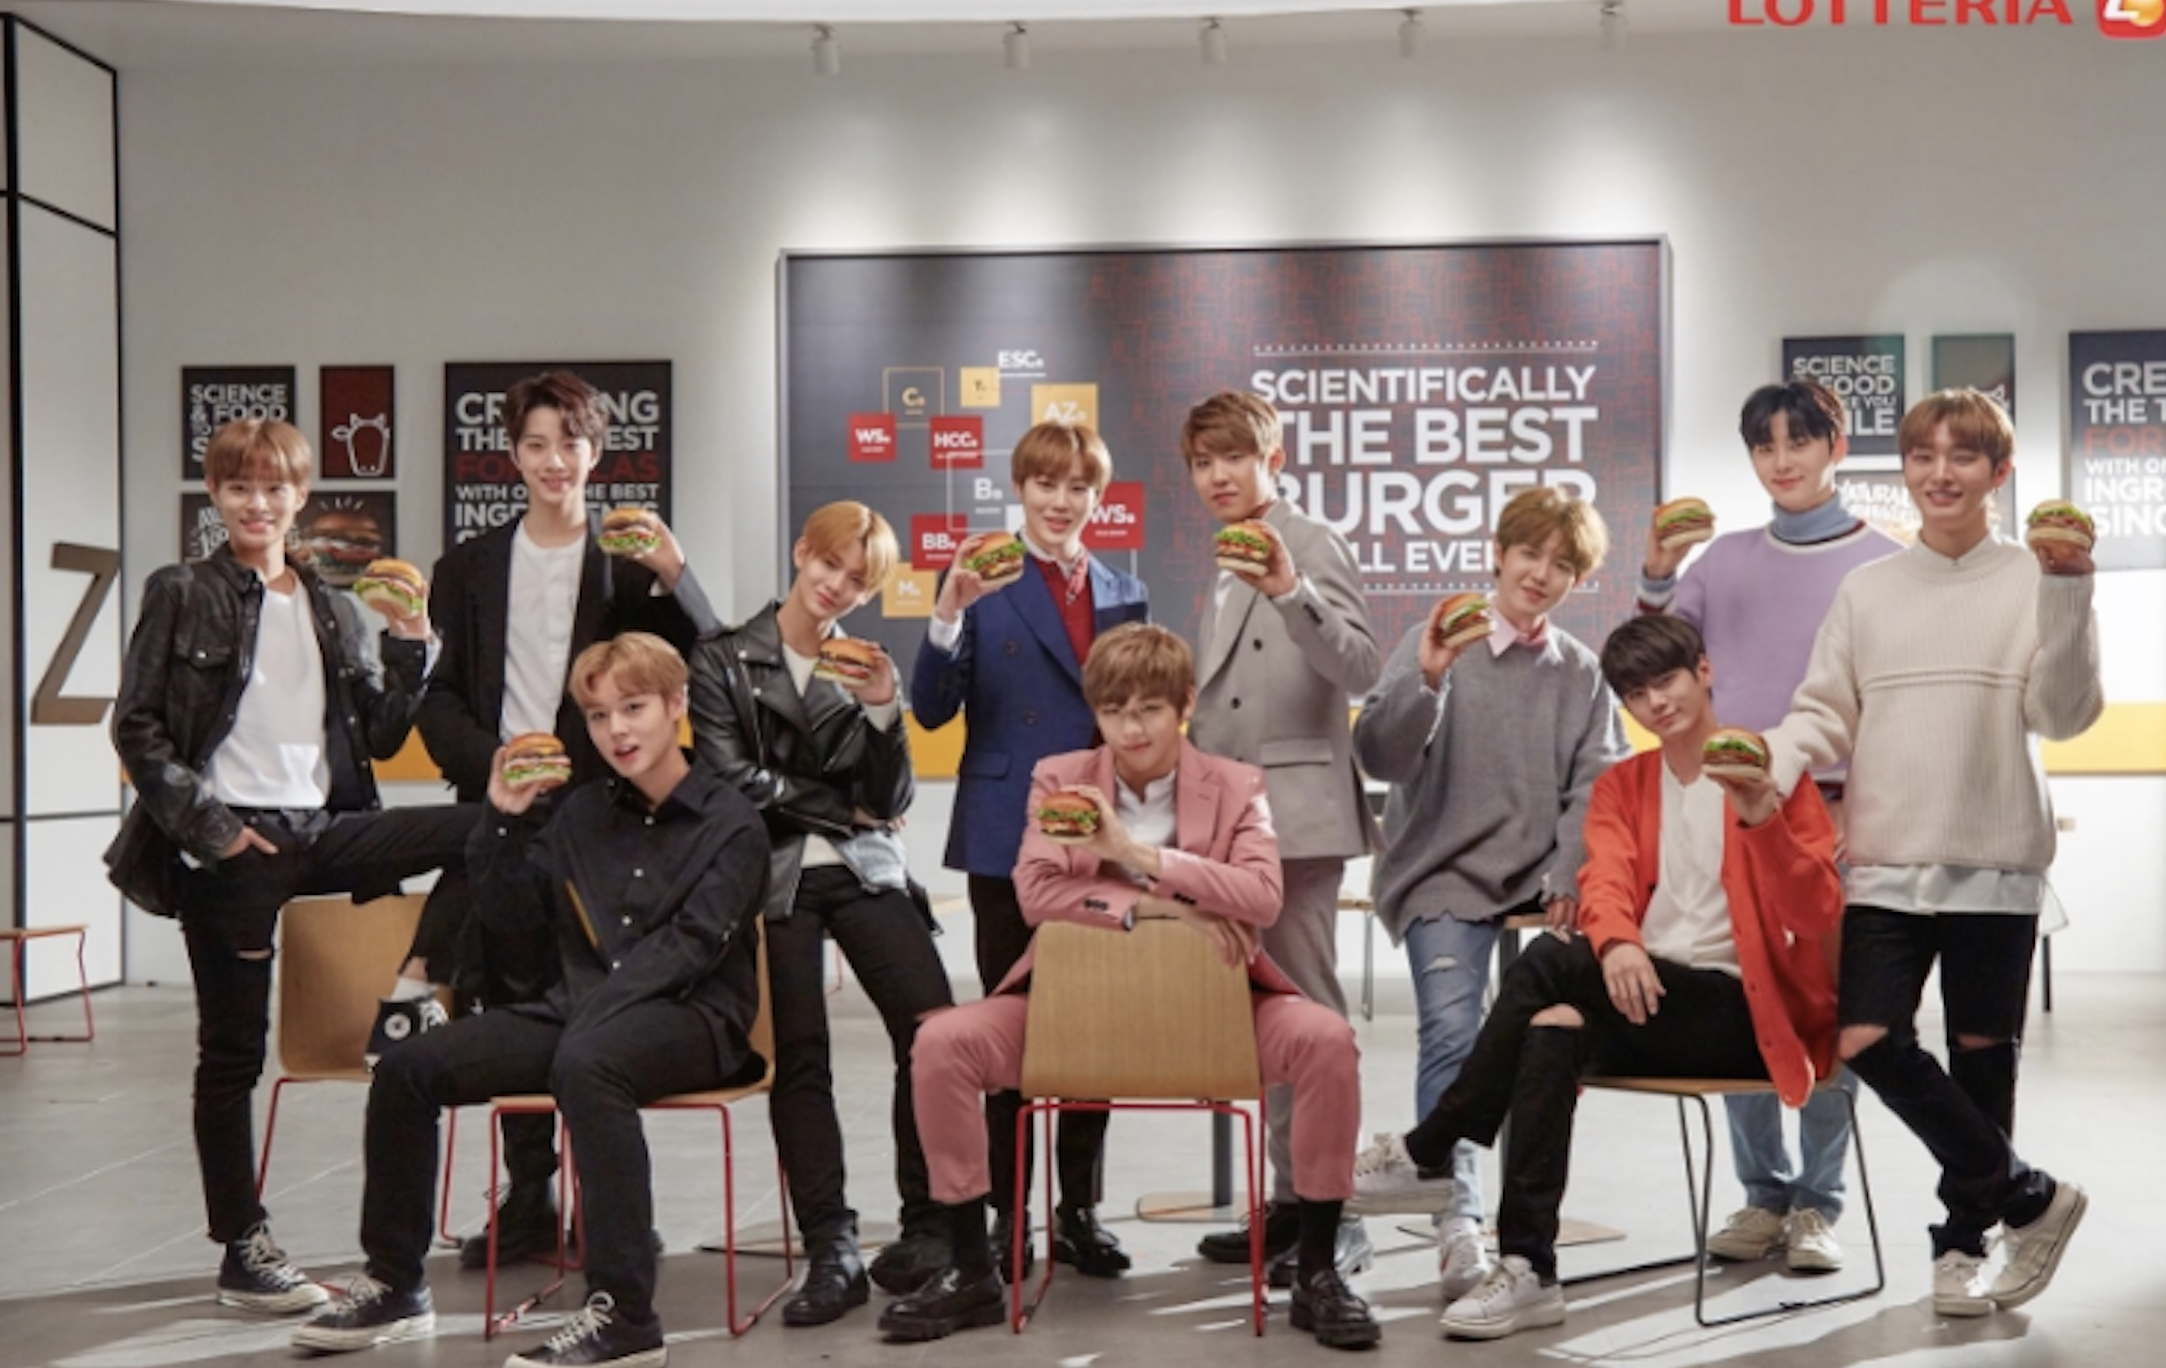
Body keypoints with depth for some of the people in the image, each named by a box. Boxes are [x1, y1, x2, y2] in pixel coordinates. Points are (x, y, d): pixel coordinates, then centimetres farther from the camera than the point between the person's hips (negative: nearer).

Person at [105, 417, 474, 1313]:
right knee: (233, 1049, 2)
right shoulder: (183, 596, 1)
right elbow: (135, 728, -3)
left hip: (319, 829, 4)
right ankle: (244, 1254, 12)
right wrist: (208, 826, -11)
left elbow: (382, 737, 12)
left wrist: (409, 640, 1)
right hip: (227, 845, -4)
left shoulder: (332, 610, 13)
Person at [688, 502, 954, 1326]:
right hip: (773, 877, -2)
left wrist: (882, 709, -7)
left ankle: (925, 1230, -3)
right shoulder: (724, 660, 5)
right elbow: (734, 779, -5)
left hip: (865, 872, 2)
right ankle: (832, 1251, 0)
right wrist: (843, 809, 0)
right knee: (799, 1058, -7)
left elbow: (893, 803, 8)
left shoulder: (865, 664, 13)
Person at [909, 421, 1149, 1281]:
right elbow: (932, 709, -9)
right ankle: (1005, 1216, 13)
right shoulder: (982, 583, -1)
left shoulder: (1124, 594, 11)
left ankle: (1080, 1211, 19)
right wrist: (951, 611, -22)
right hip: (1009, 837, -3)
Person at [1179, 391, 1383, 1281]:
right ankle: (1292, 1201, 21)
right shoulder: (1227, 571, 18)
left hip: (1295, 815, -9)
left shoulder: (1311, 545, -7)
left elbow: (1360, 669, -21)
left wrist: (1290, 591, -32)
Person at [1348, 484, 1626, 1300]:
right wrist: (1426, 681, -22)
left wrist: (1567, 876, -10)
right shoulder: (1435, 645, 3)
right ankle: (1458, 1219, -20)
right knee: (1451, 1030, -19)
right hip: (1446, 872, -3)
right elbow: (1379, 756, -7)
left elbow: (1596, 784, 4)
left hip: (1542, 875, 3)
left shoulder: (1580, 671, 12)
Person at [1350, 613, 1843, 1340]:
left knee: (1549, 960, -28)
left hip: (1739, 1010, -4)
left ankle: (1429, 1151, -18)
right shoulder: (1620, 787, 14)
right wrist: (1616, 944, -28)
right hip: (1644, 999, 5)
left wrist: (1762, 820, -28)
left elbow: (1818, 915, -11)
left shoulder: (1772, 775, 0)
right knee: (1553, 1028, -31)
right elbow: (1604, 881, -5)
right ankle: (1528, 1273, -27)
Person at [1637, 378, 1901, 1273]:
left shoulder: (1883, 562, 2)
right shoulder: (1726, 559, 11)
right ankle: (1763, 1193, 15)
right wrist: (1657, 578, -8)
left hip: (1835, 807, -3)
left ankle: (1817, 1203, 8)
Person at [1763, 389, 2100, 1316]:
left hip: (1996, 860, -2)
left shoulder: (2032, 581, 2)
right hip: (1886, 861, 2)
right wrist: (1769, 764, -13)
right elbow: (1824, 714, 7)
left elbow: (2063, 715, -8)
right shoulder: (1866, 589, 8)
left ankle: (1964, 1238, 24)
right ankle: (2031, 1197, 9)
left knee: (1981, 1052, 6)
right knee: (1866, 1041, -8)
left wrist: (2064, 592, -18)